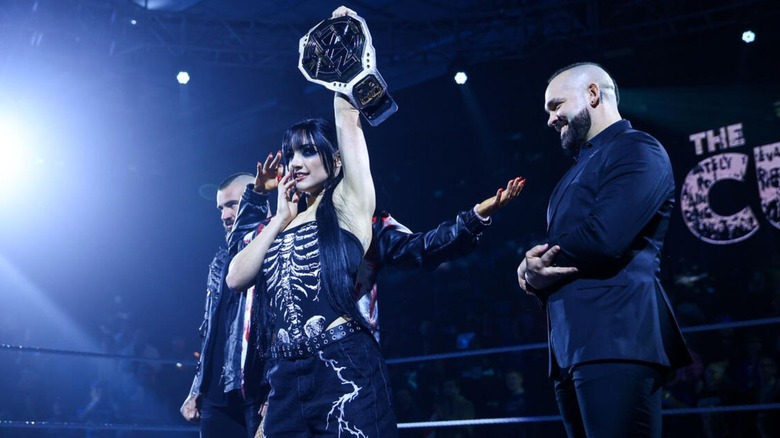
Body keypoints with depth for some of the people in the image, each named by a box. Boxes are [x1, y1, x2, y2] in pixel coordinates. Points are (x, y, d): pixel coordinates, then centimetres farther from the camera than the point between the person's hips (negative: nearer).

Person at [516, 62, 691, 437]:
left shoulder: (636, 150, -3)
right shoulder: (581, 168, 26)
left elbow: (604, 238, -18)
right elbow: (548, 258, 22)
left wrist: (535, 265, -1)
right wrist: (533, 272, -3)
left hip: (614, 340, -9)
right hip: (572, 348, 9)